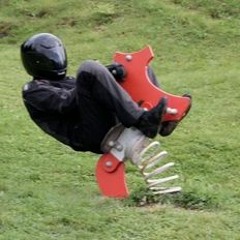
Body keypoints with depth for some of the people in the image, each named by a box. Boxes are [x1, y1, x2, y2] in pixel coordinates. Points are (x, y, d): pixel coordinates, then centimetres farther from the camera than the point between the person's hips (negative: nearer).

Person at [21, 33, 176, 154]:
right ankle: (142, 122, -37)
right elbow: (65, 103, -6)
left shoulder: (69, 82, 37)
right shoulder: (33, 90, 13)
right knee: (89, 69, -26)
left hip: (116, 125, 8)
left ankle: (164, 119, -12)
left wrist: (113, 73, -1)